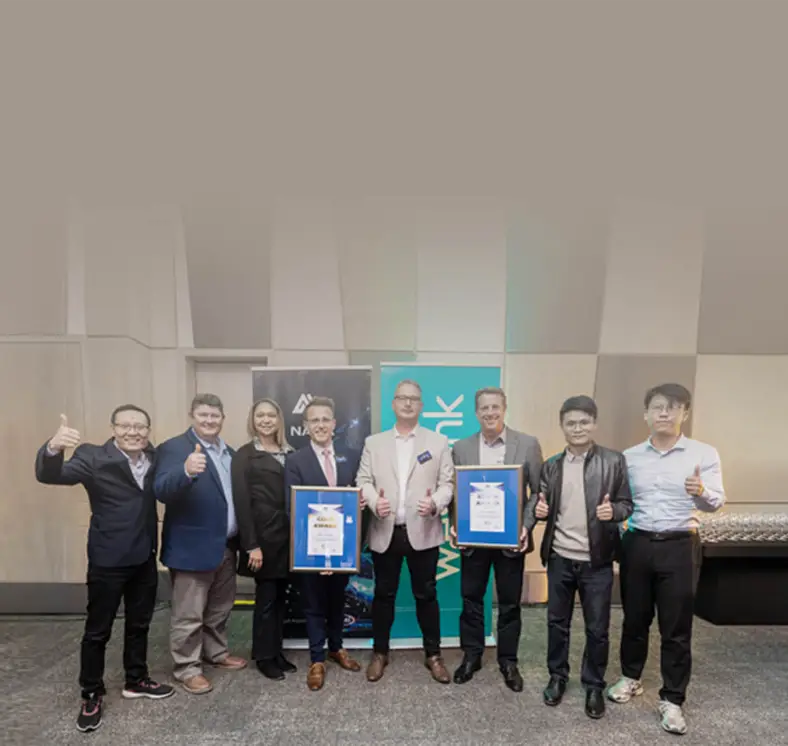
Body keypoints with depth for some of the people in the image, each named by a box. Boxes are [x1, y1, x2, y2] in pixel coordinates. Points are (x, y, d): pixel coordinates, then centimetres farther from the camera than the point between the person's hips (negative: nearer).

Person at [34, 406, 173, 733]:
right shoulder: (94, 457, -14)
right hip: (108, 559, -5)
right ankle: (92, 694, 27)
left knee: (139, 624, 19)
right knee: (97, 630, 9)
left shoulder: (154, 458, 1)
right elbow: (50, 475, -27)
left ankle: (136, 680, 37)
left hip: (144, 557, 5)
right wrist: (53, 448, -48)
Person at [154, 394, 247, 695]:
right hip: (192, 547, -7)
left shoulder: (229, 452, 8)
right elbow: (161, 491, -28)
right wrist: (186, 471, -46)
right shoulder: (173, 448, -14)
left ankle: (215, 652, 41)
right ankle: (187, 668, 25)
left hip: (226, 545, 7)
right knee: (188, 615, 7)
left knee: (220, 608, 22)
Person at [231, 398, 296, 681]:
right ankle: (264, 656, 21)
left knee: (280, 596, 14)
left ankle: (276, 651, 28)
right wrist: (251, 545, -15)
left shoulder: (290, 453, 10)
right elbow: (241, 502, -10)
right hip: (263, 536, -5)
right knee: (266, 597, 5)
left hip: (288, 535, 5)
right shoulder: (244, 455, -4)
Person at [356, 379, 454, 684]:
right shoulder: (374, 442, 7)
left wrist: (435, 503, -19)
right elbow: (363, 481, 4)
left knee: (426, 595, 9)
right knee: (383, 594, 12)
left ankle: (433, 655, 25)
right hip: (385, 532, 1)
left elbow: (447, 484, 0)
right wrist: (374, 501, -16)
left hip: (423, 532, -1)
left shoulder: (438, 441, 4)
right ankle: (380, 652, 28)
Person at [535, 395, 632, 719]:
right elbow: (544, 507, 10)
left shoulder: (614, 461, -5)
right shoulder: (551, 466, 4)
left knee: (597, 628, 10)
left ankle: (594, 686, 29)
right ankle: (557, 677, 34)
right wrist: (540, 510, -12)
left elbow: (627, 504, -3)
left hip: (596, 560, -2)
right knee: (557, 621, 15)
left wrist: (613, 511, -24)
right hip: (559, 558, 3)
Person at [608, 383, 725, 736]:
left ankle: (672, 700, 23)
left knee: (676, 627, 7)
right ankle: (630, 677, 37)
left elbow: (717, 502, -14)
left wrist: (701, 492, -35)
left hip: (679, 547, -2)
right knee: (634, 619, 16)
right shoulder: (629, 456, 3)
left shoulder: (704, 453, -5)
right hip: (637, 544, 2)